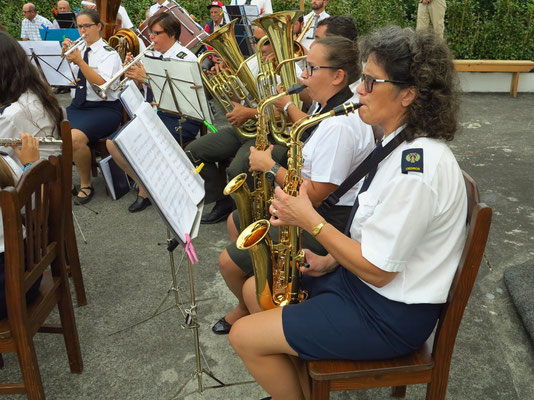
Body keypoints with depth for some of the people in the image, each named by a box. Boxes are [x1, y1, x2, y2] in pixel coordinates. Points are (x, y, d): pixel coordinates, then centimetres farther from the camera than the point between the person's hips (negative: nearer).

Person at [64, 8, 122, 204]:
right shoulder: (77, 50, 16)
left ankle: (85, 185, -10)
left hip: (104, 109, -6)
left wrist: (80, 61, -27)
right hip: (76, 106, 6)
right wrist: (65, 56, -9)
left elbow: (101, 84, -18)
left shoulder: (109, 54, -1)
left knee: (75, 137, -32)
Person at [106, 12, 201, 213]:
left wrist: (146, 78, -21)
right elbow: (140, 91, 15)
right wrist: (134, 75, -5)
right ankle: (145, 186, 8)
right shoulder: (153, 56, 13)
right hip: (155, 113, 8)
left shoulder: (186, 58, -8)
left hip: (181, 119, -7)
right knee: (113, 143, -5)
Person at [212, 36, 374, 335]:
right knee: (235, 222, 22)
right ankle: (249, 303, 38)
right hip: (314, 208, 11)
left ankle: (251, 312, 27)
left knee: (230, 262, -8)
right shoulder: (339, 104, 4)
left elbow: (316, 195, -29)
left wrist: (270, 166, -21)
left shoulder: (339, 126, -29)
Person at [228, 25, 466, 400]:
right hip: (362, 278, 10)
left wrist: (311, 221, -20)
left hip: (390, 314, -9)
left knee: (245, 337, -8)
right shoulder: (404, 144, 3)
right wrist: (331, 260, 1)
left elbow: (377, 270, -25)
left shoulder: (416, 168, -29)